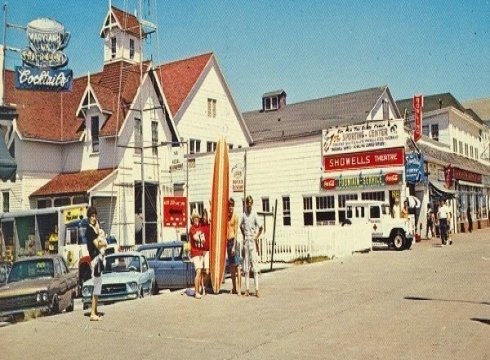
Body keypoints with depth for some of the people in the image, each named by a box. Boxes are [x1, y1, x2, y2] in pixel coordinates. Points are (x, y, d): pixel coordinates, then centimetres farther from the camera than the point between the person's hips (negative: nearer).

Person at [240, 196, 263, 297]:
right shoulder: (243, 215, 8)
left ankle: (257, 289, -3)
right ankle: (247, 289, 11)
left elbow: (260, 228, -9)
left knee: (255, 266, -5)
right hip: (246, 241, 5)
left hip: (253, 241, -4)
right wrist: (244, 236, 12)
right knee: (246, 267, 6)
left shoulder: (254, 214, -6)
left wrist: (256, 237, -9)